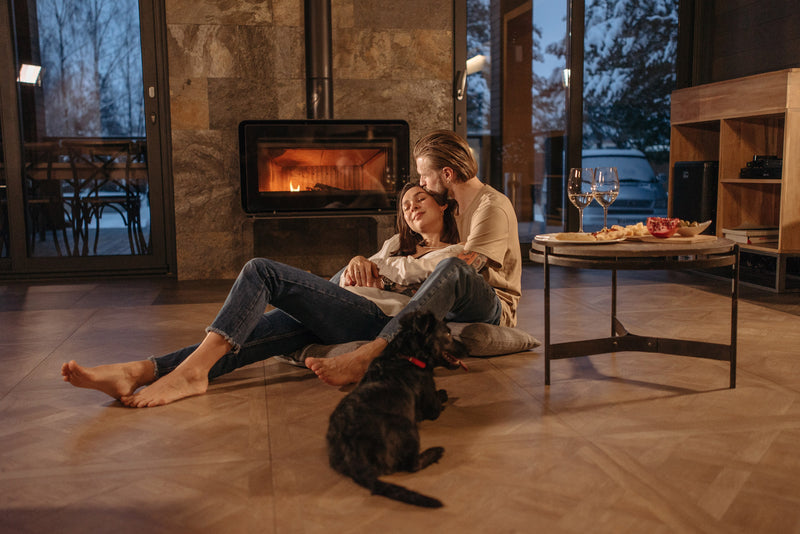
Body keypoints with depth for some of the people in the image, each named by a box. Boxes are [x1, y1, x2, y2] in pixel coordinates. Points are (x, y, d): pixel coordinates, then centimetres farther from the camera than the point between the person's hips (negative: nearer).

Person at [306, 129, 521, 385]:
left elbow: (463, 269, -22)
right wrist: (364, 261, -2)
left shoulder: (493, 206, -10)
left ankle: (364, 356, -54)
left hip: (493, 311, -8)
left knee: (452, 268, -43)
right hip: (449, 309, 9)